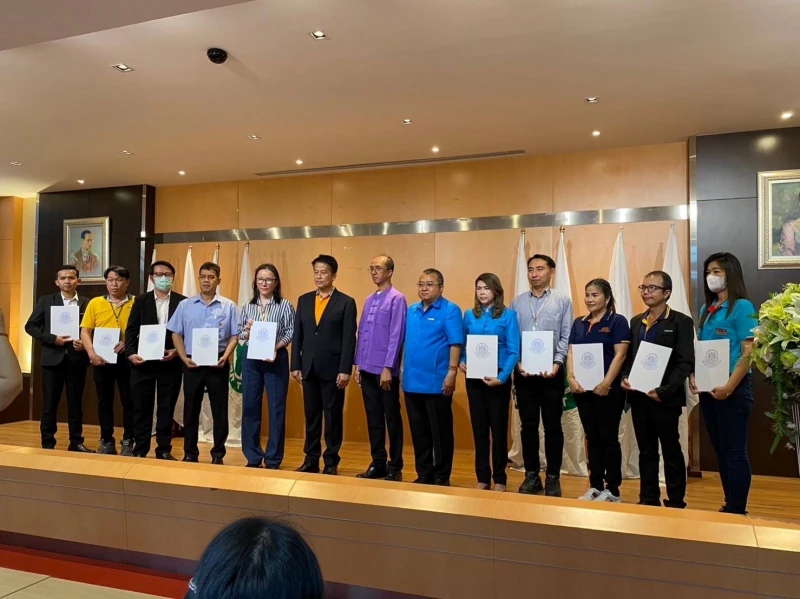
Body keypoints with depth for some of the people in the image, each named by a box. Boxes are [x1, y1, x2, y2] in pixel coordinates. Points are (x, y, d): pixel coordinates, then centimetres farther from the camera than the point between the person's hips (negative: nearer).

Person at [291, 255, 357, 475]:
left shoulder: (346, 302, -2)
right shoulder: (304, 300, 11)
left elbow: (349, 339, -7)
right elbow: (297, 335, 9)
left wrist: (345, 370, -13)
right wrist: (295, 365, 4)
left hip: (332, 369, -4)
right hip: (309, 368, 4)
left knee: (333, 416, 5)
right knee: (311, 416, 11)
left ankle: (331, 462, 15)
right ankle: (311, 459, 21)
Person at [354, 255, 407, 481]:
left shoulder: (397, 299, -8)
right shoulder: (369, 300, 13)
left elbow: (396, 336, -13)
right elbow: (361, 334, 15)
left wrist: (388, 368, -16)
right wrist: (358, 364, 11)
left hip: (385, 370, -7)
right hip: (367, 369, 7)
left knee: (392, 418, 5)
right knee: (373, 418, 12)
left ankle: (395, 467, 15)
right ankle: (378, 463, 22)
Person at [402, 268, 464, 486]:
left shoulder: (450, 310, -6)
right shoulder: (412, 310, 13)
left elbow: (456, 344, -12)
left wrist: (452, 372, -19)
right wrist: (402, 370, 12)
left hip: (437, 383, -6)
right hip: (412, 382, 6)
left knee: (440, 432, 3)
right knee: (418, 432, 13)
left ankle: (441, 477, 15)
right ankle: (423, 474, 25)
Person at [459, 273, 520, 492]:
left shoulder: (508, 315, -4)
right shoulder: (469, 315, 8)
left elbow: (514, 351, -8)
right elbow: (463, 345, 13)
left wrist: (502, 377, -19)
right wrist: (462, 362, -7)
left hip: (498, 378, -3)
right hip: (474, 378, 4)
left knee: (498, 428, 6)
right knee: (479, 428, 10)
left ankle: (499, 479, 19)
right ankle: (482, 477, 21)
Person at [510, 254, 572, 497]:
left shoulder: (562, 300, 1)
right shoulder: (517, 302, 7)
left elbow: (566, 337, -2)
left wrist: (557, 363, -13)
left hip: (551, 372, -2)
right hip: (523, 372, 2)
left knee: (552, 425, 5)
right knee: (528, 425, 9)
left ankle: (553, 477, 16)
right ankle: (531, 475, 20)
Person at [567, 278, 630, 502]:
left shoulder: (617, 321, -4)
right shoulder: (579, 323, 12)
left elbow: (620, 355, -11)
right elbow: (571, 352, 9)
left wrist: (606, 383, -18)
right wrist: (571, 378, -7)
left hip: (608, 390, -5)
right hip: (582, 389, 5)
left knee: (609, 438, 2)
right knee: (592, 438, 12)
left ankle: (613, 490, 12)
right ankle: (595, 486, 20)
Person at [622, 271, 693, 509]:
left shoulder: (681, 322, -5)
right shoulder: (636, 322, 13)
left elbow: (686, 362, -12)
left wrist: (664, 391, -19)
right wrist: (625, 377, -5)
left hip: (665, 399, -5)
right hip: (639, 397, 5)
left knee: (671, 452, 7)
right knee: (646, 452, 13)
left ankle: (676, 503, 19)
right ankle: (648, 499, 23)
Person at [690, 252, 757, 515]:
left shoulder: (742, 307, -8)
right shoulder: (706, 309, 11)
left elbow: (748, 352, -14)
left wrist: (729, 386, -21)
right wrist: (693, 375, 0)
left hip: (732, 389, -7)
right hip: (708, 389, 7)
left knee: (735, 451, 1)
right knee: (720, 450, 14)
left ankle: (737, 511, 10)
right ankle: (728, 506, 25)